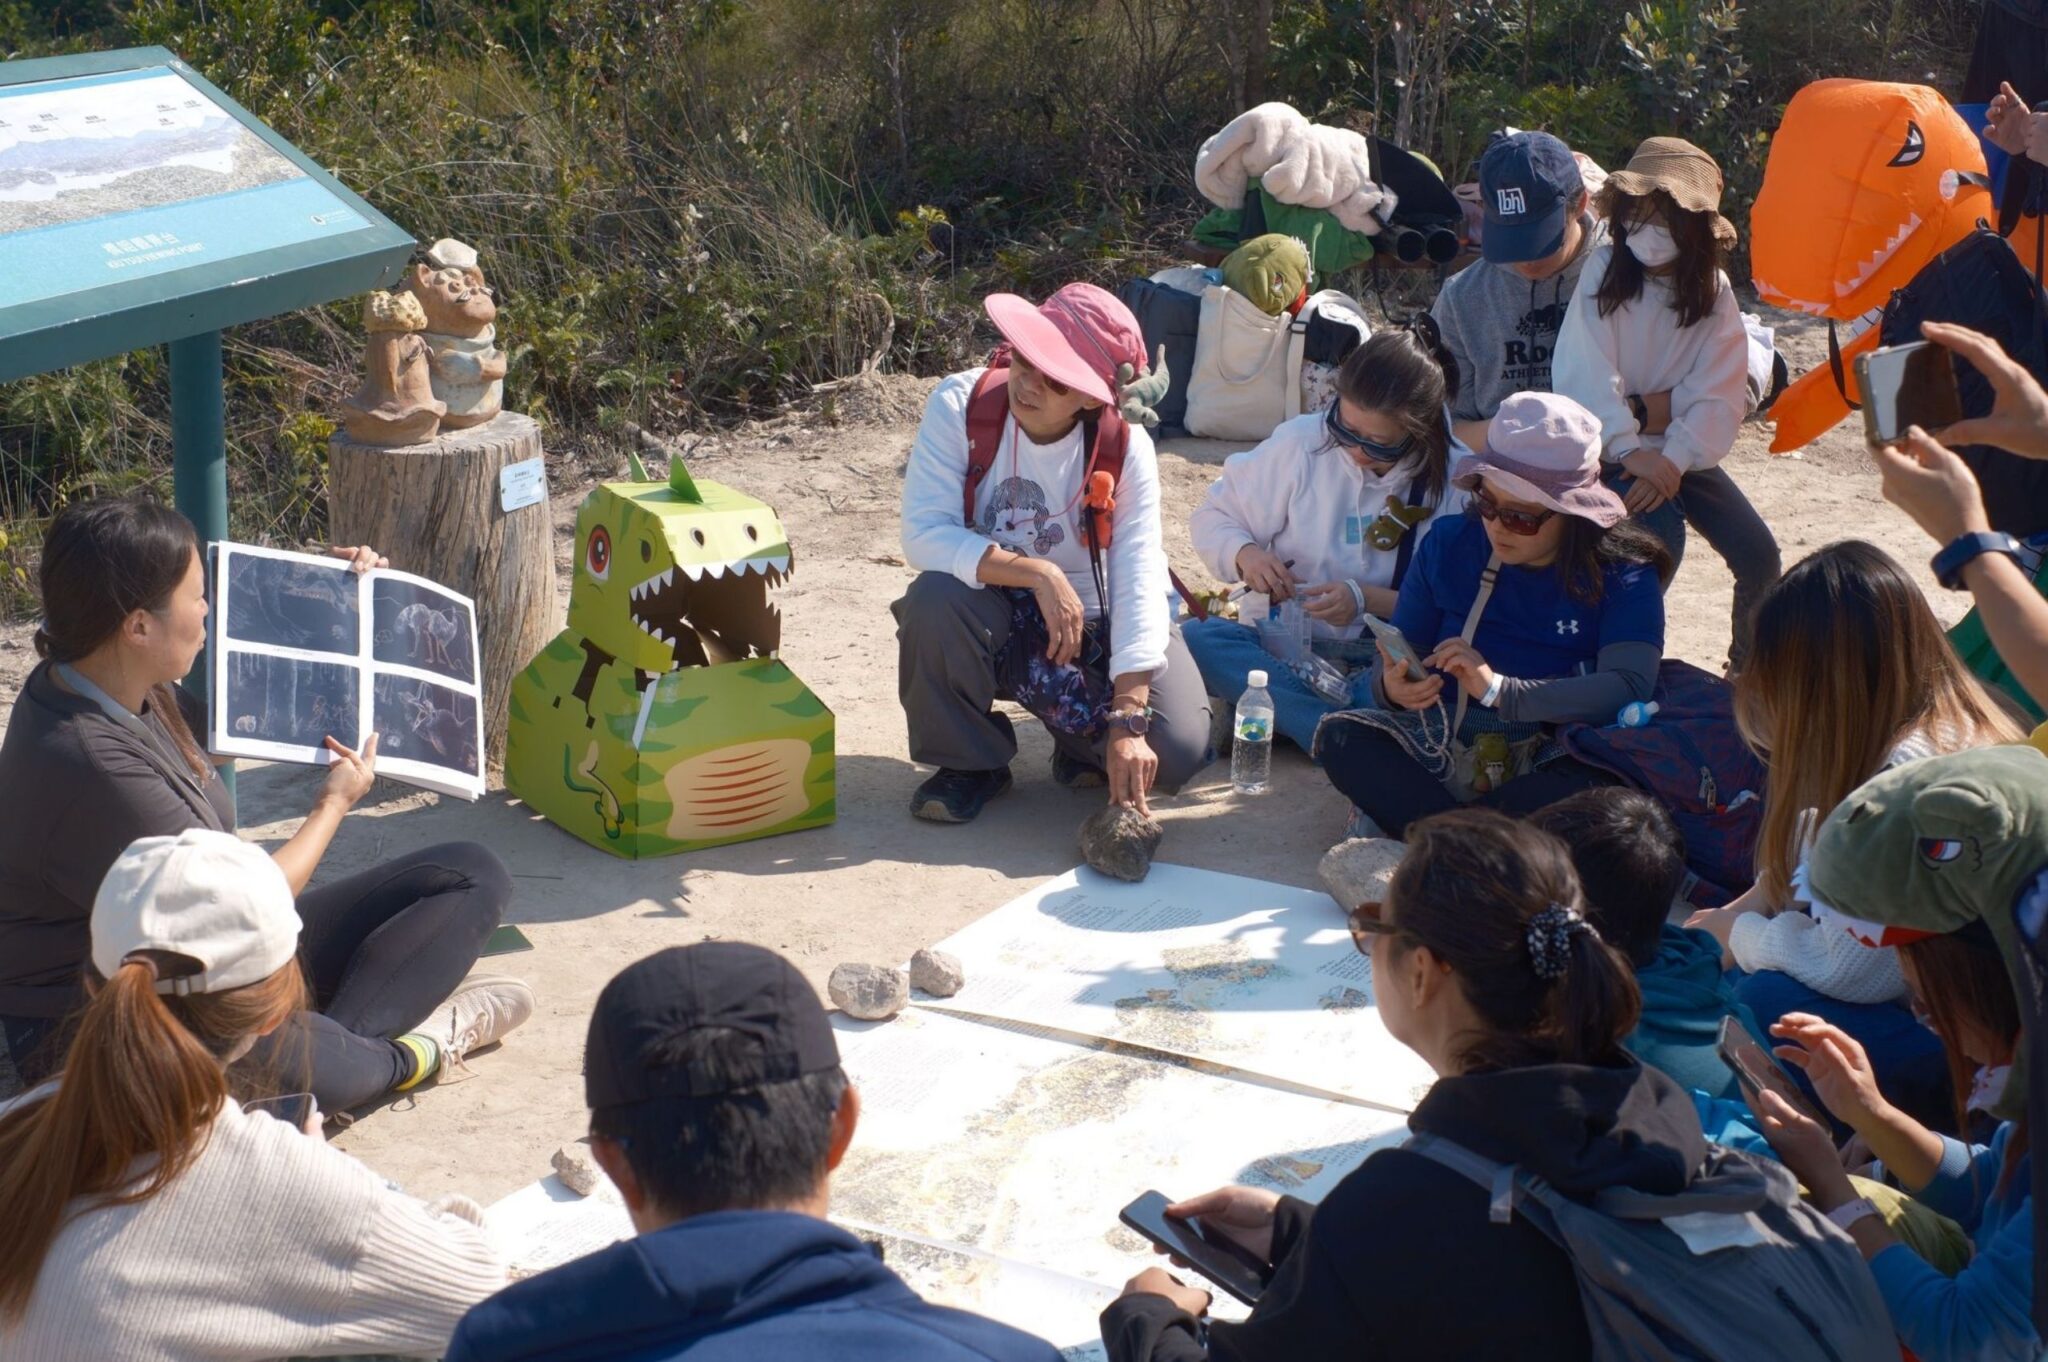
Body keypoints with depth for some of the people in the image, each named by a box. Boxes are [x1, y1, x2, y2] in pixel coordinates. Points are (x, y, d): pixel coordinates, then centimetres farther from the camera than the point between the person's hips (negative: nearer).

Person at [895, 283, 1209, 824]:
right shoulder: (961, 404, -19)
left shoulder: (1126, 448, -18)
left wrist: (1128, 723, -33)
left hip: (1093, 624, 0)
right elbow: (924, 535, -26)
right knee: (935, 600, -35)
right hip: (994, 614, 0)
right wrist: (1036, 572, -36)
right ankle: (969, 761, -7)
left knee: (1177, 751, -23)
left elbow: (1139, 582, -25)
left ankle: (1082, 745, 15)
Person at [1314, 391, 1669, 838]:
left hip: (1558, 760, -3)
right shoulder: (1448, 547, 5)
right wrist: (1394, 686, -19)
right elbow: (1400, 654, 8)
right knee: (1341, 736, -22)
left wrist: (1498, 688, -30)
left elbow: (1629, 687, -21)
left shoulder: (1623, 575, -6)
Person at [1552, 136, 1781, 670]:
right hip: (1609, 448, -4)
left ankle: (1750, 668, 15)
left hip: (1683, 449, 4)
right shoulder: (1604, 270, -8)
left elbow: (1718, 396, -9)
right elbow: (1583, 372, -17)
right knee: (1662, 537, -27)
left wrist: (1672, 461, -22)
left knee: (1758, 554, -8)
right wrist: (1629, 451, -24)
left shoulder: (1714, 291, -1)